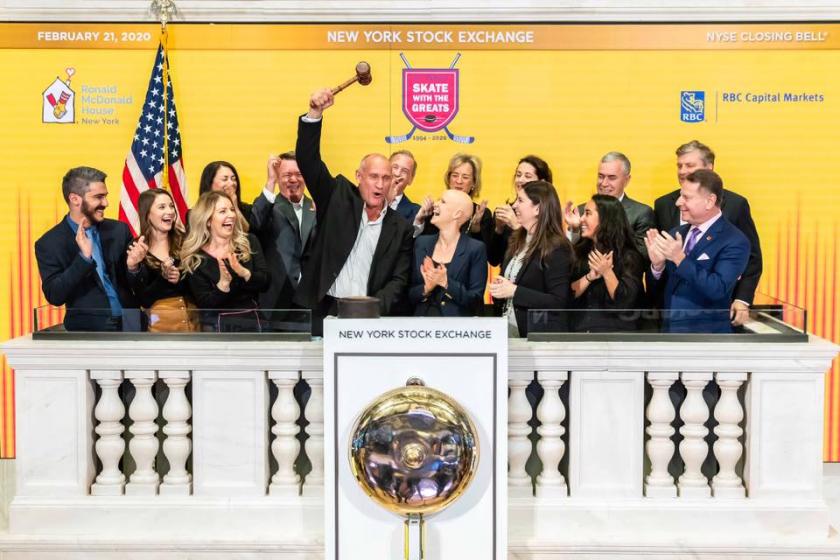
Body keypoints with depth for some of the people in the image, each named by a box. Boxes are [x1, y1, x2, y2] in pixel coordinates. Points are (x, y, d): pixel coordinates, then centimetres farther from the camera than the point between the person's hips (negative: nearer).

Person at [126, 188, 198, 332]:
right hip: (159, 321, -2)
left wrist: (180, 279, -18)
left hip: (191, 318, 2)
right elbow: (144, 300, -13)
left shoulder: (184, 241, -1)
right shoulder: (136, 249, -5)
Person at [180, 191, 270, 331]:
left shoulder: (249, 242, 1)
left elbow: (265, 281, -6)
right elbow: (204, 304, -11)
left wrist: (243, 272, -25)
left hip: (251, 321, 3)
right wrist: (223, 284, -28)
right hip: (216, 325, -2)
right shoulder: (195, 258, -6)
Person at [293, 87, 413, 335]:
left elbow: (399, 280, 6)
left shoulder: (401, 228, 9)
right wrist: (315, 113, -13)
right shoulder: (338, 197, 7)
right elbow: (308, 161, -1)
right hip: (322, 311, -1)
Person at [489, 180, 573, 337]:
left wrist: (515, 291, -21)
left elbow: (559, 302, -19)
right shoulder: (518, 240, 11)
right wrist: (499, 287, 0)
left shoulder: (556, 248, -13)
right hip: (510, 329, 7)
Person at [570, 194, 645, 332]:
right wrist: (590, 276, -16)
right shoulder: (578, 252, 6)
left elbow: (625, 302, -13)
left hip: (615, 333, -4)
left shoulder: (629, 256, -6)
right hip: (580, 329, 4)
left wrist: (607, 273, -22)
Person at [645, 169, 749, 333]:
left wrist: (680, 258, -25)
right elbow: (657, 286, 9)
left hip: (706, 341, -6)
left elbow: (718, 289, -23)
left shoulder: (734, 241, -11)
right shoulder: (676, 234, 7)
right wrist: (657, 264, -12)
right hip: (669, 332, 6)